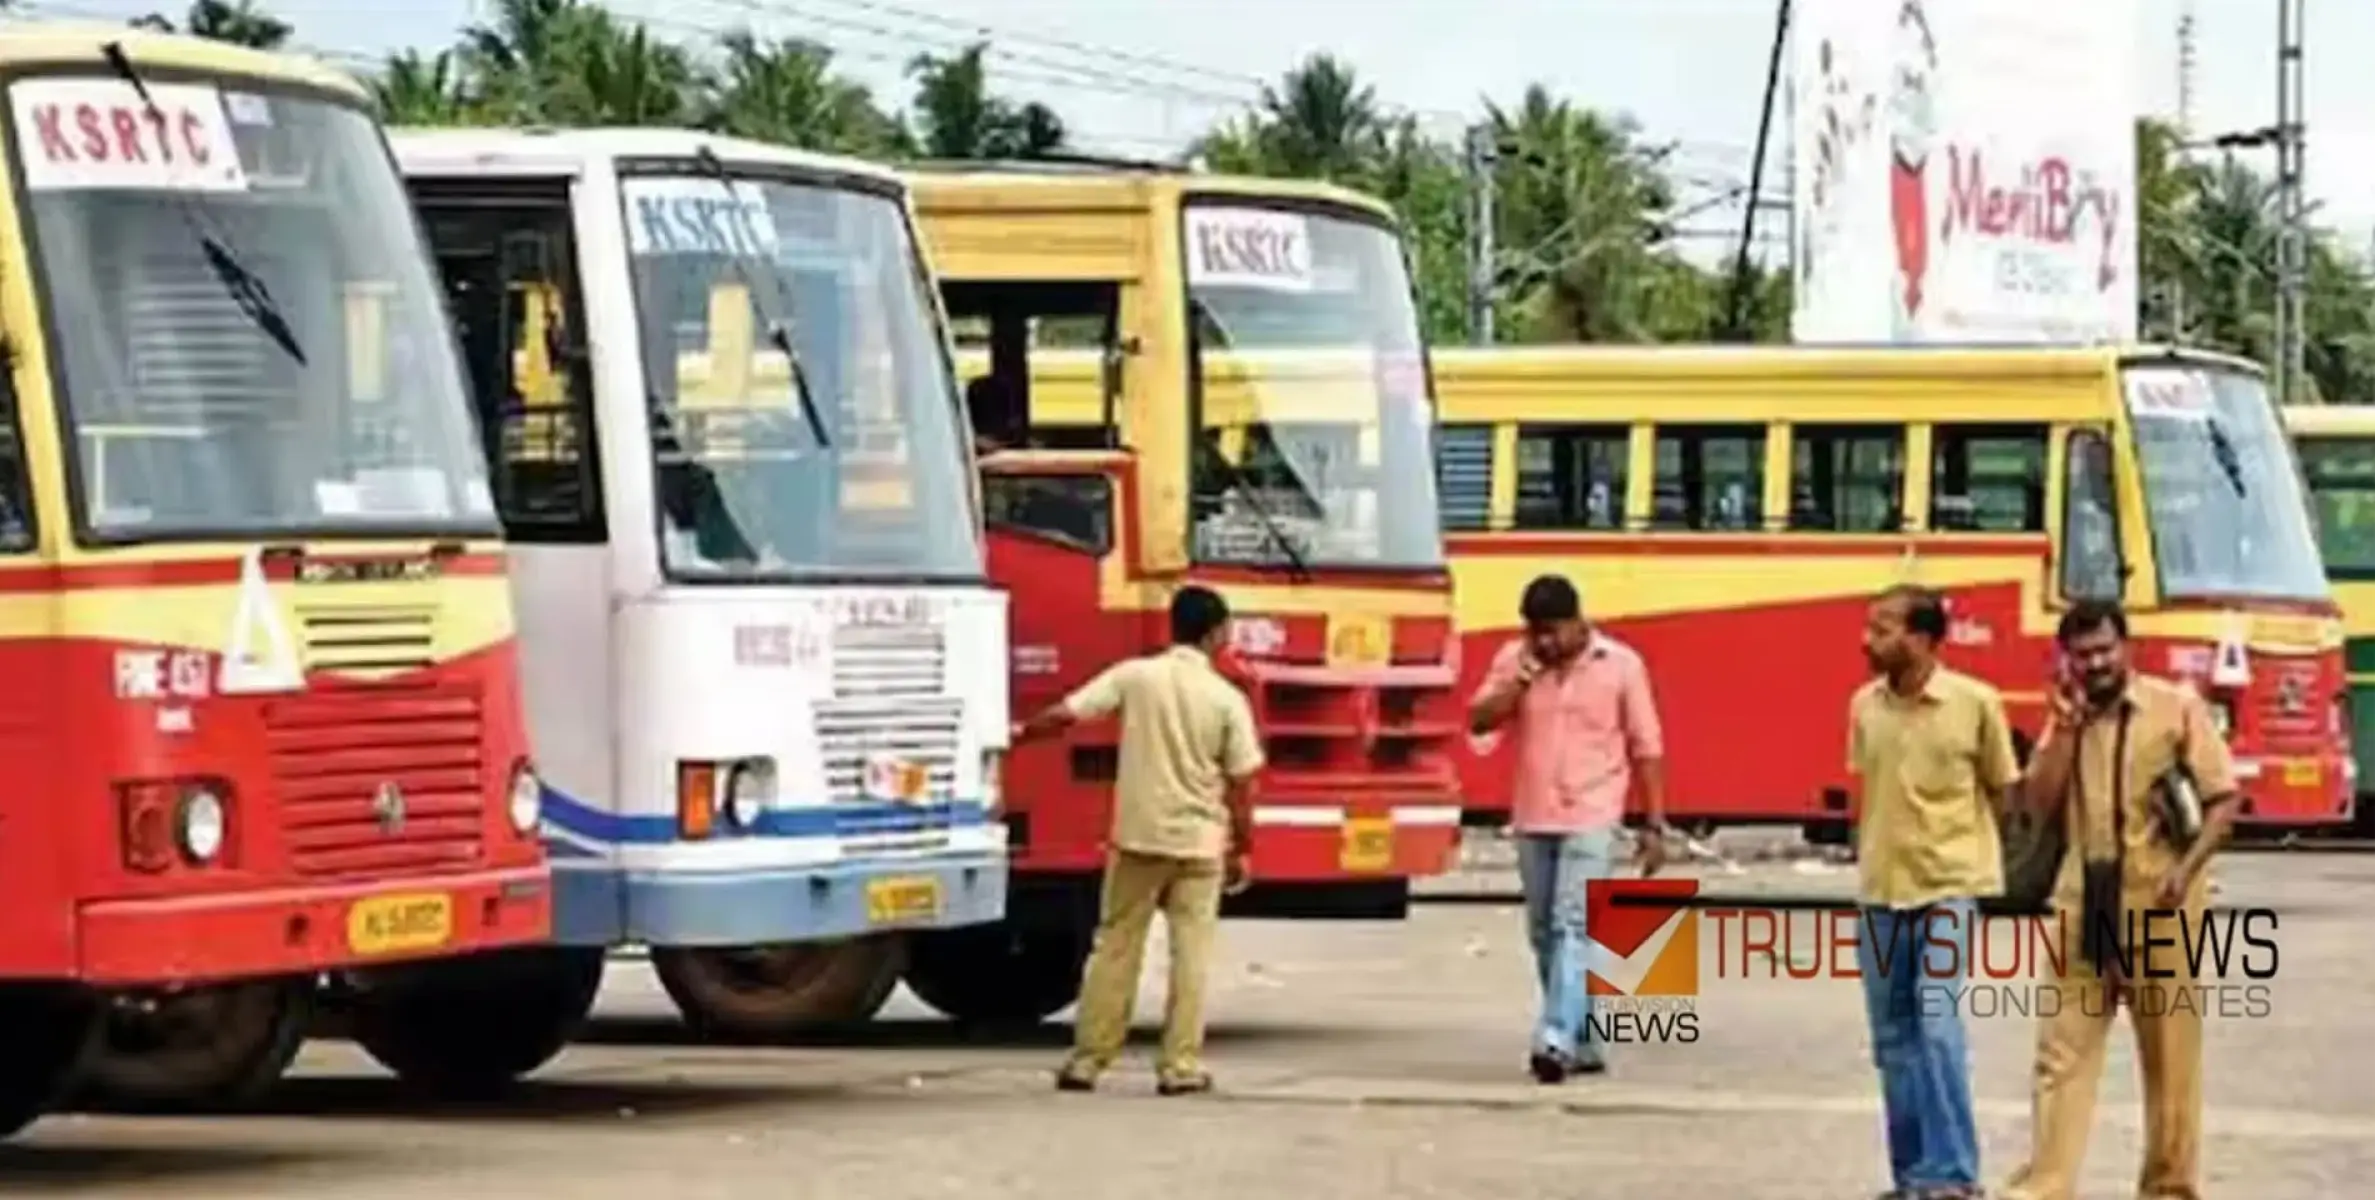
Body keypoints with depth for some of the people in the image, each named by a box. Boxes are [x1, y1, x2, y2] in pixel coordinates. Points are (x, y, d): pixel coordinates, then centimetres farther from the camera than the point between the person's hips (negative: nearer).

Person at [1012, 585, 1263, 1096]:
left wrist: (1020, 734, 10)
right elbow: (1240, 786, -3)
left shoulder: (1135, 676, -4)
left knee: (1115, 947, 8)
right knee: (1191, 952, 5)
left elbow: (1065, 714, -6)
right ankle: (1180, 1064, 2)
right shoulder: (1228, 699, -4)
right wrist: (1240, 848, 8)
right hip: (1200, 841, -1)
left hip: (1139, 835, 1)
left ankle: (1087, 1058, 9)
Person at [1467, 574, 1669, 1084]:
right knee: (1545, 933, 10)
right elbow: (1479, 721, 0)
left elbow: (1646, 748, 0)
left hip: (1590, 819, -5)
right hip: (1532, 818, 5)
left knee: (1572, 927, -17)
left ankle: (1557, 1038, -26)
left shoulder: (1620, 665, -4)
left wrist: (1654, 826, -2)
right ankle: (1584, 1041, 22)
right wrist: (1520, 680, -14)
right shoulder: (1514, 659, 4)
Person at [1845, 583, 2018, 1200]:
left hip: (1948, 885, -5)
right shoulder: (1865, 705, 2)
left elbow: (2003, 792, 3)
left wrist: (1966, 846, 3)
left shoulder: (1975, 703, -9)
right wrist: (1866, 859, 12)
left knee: (1937, 1023, -16)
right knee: (1893, 1035, 9)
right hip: (1880, 888, 5)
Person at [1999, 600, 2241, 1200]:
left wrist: (2187, 869, -16)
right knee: (2062, 1049, 0)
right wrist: (2066, 728, -6)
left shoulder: (2177, 707, -2)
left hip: (2158, 902, -4)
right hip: (2082, 901, 4)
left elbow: (2222, 799, -4)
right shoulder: (2068, 717, 12)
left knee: (2170, 1055, 4)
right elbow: (2039, 804, 3)